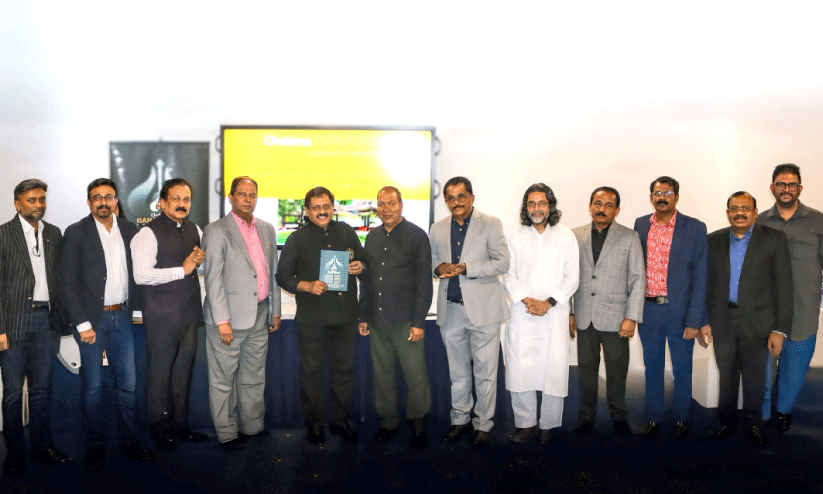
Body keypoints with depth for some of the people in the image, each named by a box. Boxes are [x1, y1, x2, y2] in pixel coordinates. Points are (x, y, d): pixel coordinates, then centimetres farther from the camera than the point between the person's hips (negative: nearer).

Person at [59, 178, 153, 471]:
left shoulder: (129, 230, 7)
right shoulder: (76, 233, -5)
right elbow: (67, 284, -8)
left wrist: (132, 306, 2)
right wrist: (82, 324, -12)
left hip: (121, 316, 3)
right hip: (91, 318, -3)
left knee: (127, 382, 9)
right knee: (93, 386, 6)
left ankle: (129, 439, 22)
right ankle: (96, 445, 21)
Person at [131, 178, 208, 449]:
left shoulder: (195, 230, 11)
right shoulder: (149, 233, -10)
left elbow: (203, 267, 24)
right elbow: (141, 275, -19)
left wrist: (201, 259, 0)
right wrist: (182, 269, -18)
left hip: (189, 312, 6)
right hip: (162, 315, -6)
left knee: (184, 371, 15)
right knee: (160, 373, 5)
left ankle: (180, 424, 28)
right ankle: (160, 429, 20)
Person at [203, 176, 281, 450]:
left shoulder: (267, 229, 12)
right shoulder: (216, 230, -6)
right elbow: (213, 278, -11)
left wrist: (275, 310, 14)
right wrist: (222, 320, -15)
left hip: (260, 315, 6)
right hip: (230, 316, -5)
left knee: (254, 376, 16)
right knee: (223, 378, 5)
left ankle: (253, 425, 29)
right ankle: (227, 433, 18)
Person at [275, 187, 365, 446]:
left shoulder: (346, 232, 9)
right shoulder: (297, 239, 1)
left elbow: (363, 260, 19)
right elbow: (282, 276, -1)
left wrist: (360, 267, -5)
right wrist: (307, 286, -17)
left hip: (345, 316, 3)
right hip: (312, 319, -2)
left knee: (344, 370, 11)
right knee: (311, 371, 6)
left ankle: (341, 421, 27)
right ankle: (314, 424, 23)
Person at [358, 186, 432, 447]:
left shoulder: (416, 235, -3)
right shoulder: (372, 237, 12)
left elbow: (424, 281, -5)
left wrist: (419, 322, -10)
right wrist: (363, 316, 13)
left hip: (406, 321, -4)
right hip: (377, 321, 4)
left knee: (415, 375, 1)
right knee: (382, 374, 12)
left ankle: (417, 421, 21)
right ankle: (388, 420, 28)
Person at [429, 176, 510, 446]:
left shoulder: (490, 225, -3)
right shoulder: (438, 229, 10)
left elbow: (503, 262, -10)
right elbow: (429, 258, 20)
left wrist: (465, 268, -18)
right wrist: (438, 267, -4)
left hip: (482, 309, -4)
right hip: (450, 310, 4)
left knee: (485, 372, 3)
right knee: (457, 371, 15)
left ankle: (483, 424, 19)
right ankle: (460, 420, 30)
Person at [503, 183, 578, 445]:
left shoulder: (565, 236, 6)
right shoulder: (517, 237, 11)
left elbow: (572, 276, 2)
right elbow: (509, 275, 7)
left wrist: (548, 302, -9)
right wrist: (527, 300, -8)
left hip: (554, 314, -1)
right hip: (522, 314, 1)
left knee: (554, 369, -3)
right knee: (519, 369, -2)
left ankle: (548, 426, 13)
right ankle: (525, 423, 13)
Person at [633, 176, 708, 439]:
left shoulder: (695, 228, -5)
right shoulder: (640, 225, 5)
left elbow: (700, 276, -7)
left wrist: (695, 319, -12)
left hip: (680, 312, -2)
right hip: (648, 310, 3)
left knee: (682, 369, 11)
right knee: (652, 368, 14)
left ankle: (681, 418, 30)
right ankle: (653, 418, 29)